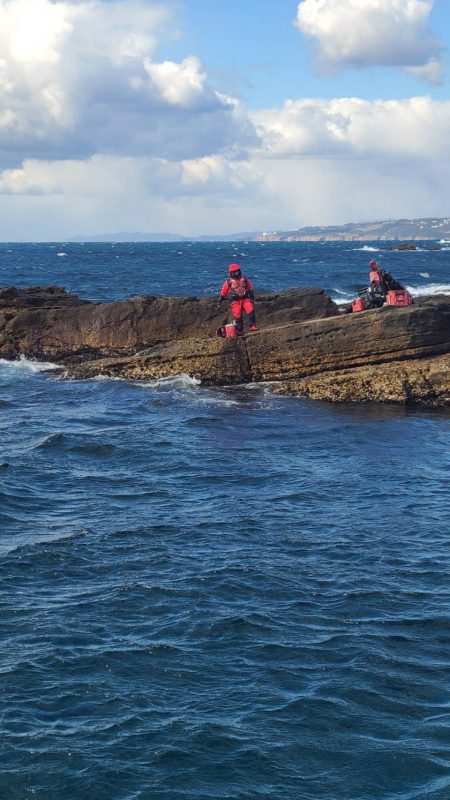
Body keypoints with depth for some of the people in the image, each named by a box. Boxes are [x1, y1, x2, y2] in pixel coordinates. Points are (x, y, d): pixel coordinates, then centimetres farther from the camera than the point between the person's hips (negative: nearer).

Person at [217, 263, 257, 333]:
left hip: (245, 299, 1)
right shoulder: (229, 282, 2)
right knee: (237, 317, -4)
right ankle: (239, 331, 7)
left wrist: (252, 299, 14)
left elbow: (250, 289, 16)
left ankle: (252, 326, -16)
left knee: (251, 311, -21)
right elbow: (223, 293, 8)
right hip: (235, 301, -1)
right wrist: (219, 302, 8)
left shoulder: (244, 279, 7)